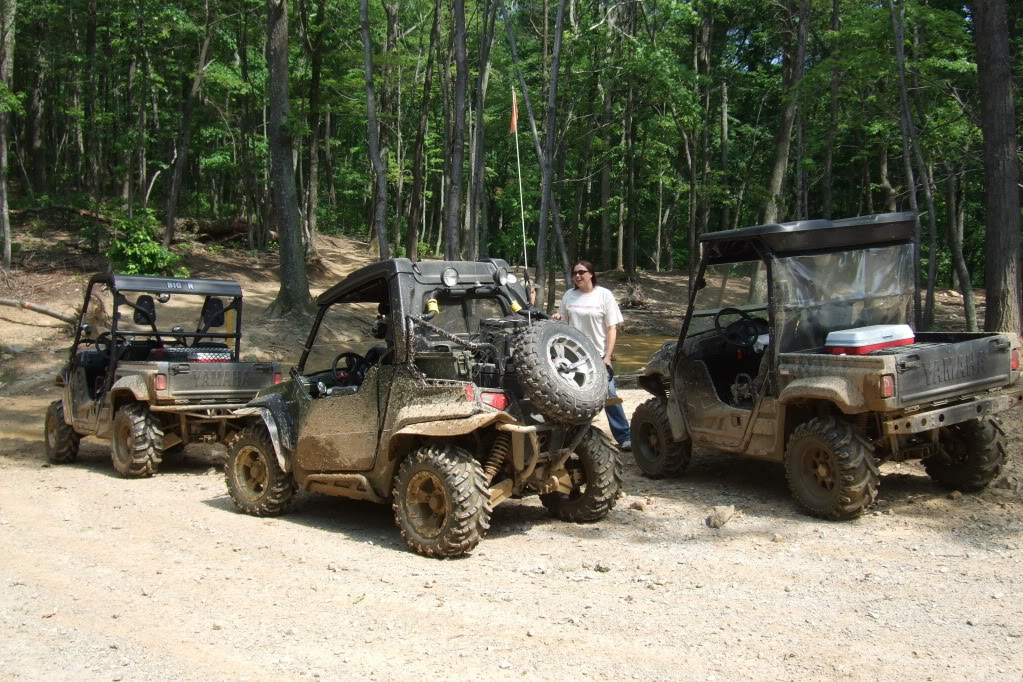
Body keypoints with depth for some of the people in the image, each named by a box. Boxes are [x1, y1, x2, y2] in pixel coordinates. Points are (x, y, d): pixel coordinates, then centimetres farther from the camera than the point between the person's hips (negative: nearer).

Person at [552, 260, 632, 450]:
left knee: (609, 395, -5)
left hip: (598, 355, -3)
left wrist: (607, 356, -11)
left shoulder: (604, 295, -2)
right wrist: (557, 317, -7)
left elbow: (612, 328, -3)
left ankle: (624, 437, 1)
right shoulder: (569, 295, 6)